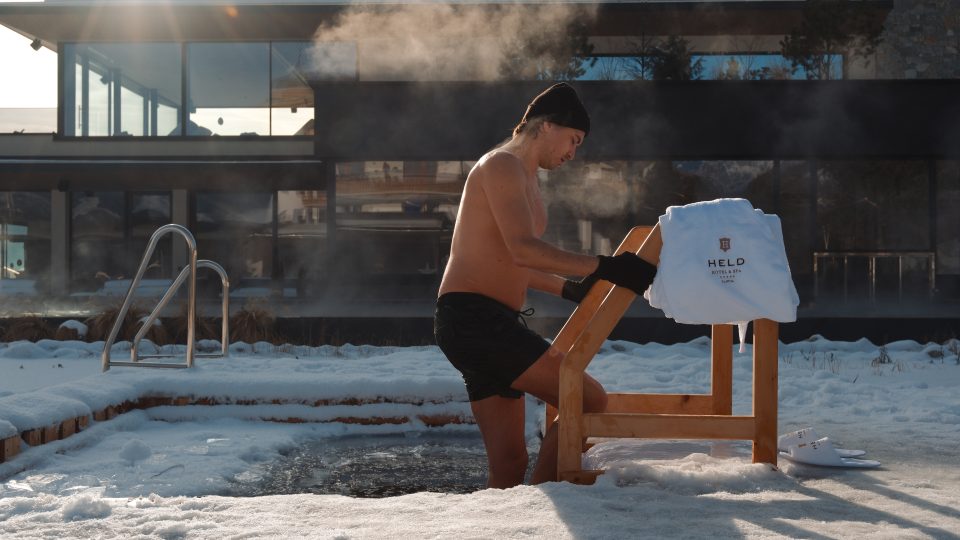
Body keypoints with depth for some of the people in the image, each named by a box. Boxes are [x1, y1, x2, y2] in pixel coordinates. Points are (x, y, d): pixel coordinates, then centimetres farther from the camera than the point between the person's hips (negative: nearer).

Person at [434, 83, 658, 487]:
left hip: (488, 323, 10)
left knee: (508, 465, 5)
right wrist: (602, 267, -24)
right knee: (590, 400, -14)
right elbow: (523, 249, -22)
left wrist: (569, 288, 29)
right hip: (472, 315, -10)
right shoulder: (502, 165, -7)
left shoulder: (525, 179, 24)